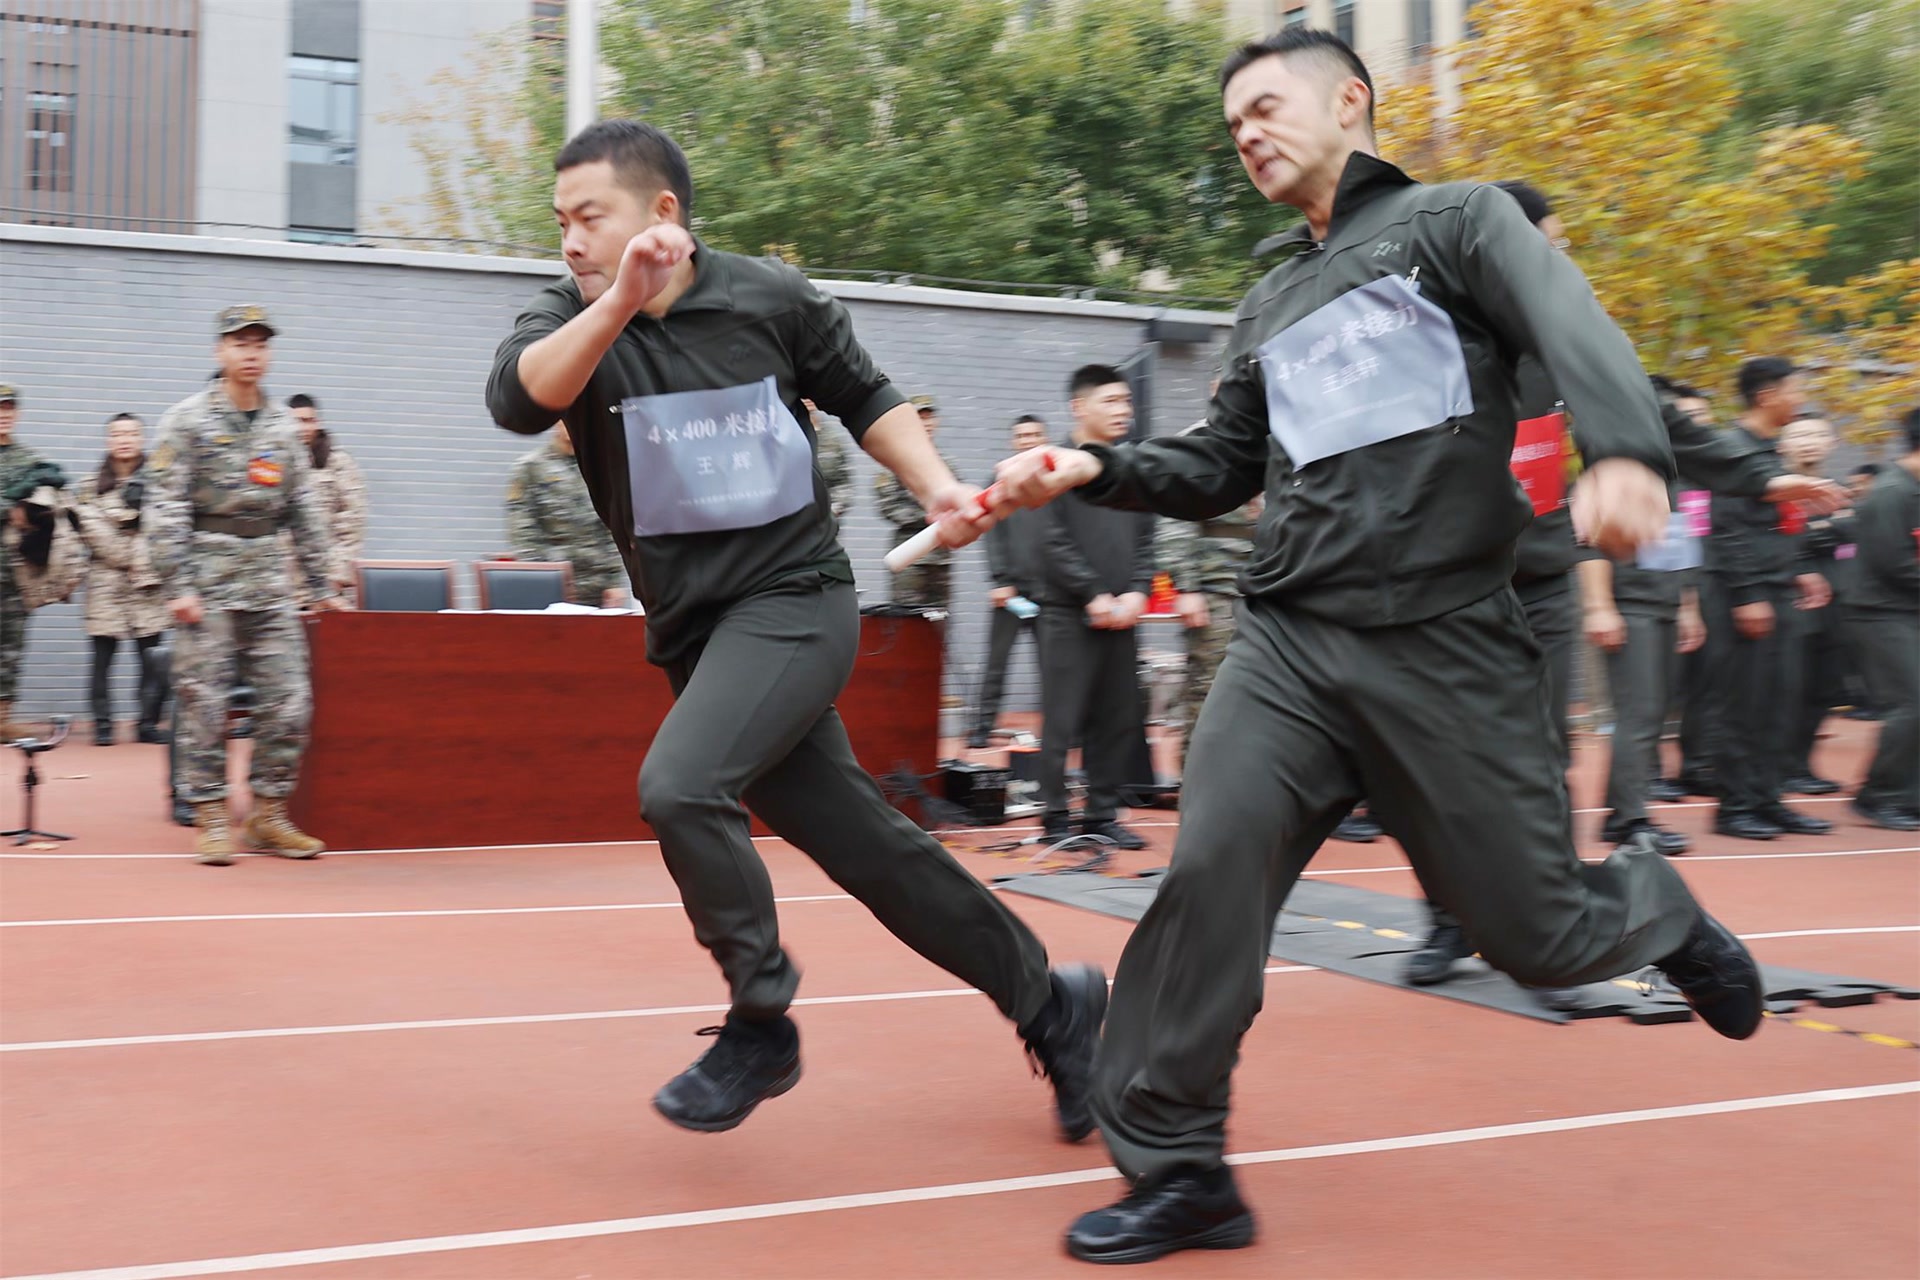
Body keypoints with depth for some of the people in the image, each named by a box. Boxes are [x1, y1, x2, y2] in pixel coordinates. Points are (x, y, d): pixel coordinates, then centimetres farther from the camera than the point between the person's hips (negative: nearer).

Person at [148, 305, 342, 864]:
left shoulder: (282, 425, 13)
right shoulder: (188, 420, -1)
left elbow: (302, 511, 17)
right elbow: (165, 509, -7)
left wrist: (320, 586, 15)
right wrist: (179, 585, -14)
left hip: (271, 579, 5)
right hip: (209, 574, -4)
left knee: (289, 701, 0)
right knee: (204, 702, -4)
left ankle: (269, 815, 10)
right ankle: (212, 820, 4)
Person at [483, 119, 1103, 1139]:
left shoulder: (771, 299, -4)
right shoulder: (567, 318, -2)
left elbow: (866, 401, 11)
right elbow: (517, 400, -25)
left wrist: (935, 485, -4)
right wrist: (620, 302, -37)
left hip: (793, 599, -4)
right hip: (691, 630, 4)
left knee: (678, 785, -26)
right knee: (867, 847, 8)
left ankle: (762, 1022, -5)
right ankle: (1051, 1005, 24)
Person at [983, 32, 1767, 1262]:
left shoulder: (1457, 220, 4)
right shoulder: (1269, 308, 21)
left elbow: (1573, 326, -15)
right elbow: (1221, 468, 27)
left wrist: (1627, 454, -36)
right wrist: (1097, 469, 8)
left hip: (1448, 645, -4)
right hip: (1290, 643, 4)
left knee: (1542, 937, 2)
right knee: (1212, 872, -16)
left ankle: (1657, 911, 38)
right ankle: (1178, 1171, -4)